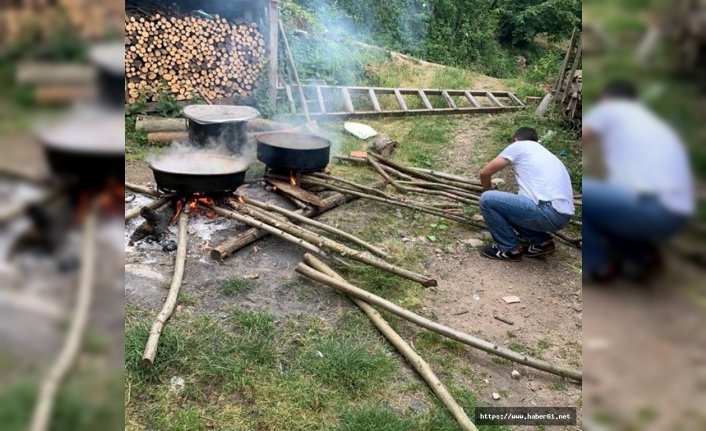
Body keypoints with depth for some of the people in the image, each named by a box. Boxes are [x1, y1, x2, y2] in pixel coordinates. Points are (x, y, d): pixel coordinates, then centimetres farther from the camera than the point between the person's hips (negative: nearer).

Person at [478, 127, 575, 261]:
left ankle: (510, 249, 8)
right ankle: (541, 241, 17)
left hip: (548, 212, -8)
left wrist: (489, 192, 32)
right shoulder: (544, 153, 30)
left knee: (487, 200, -2)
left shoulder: (519, 146, 9)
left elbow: (485, 173, 10)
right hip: (562, 214, 9)